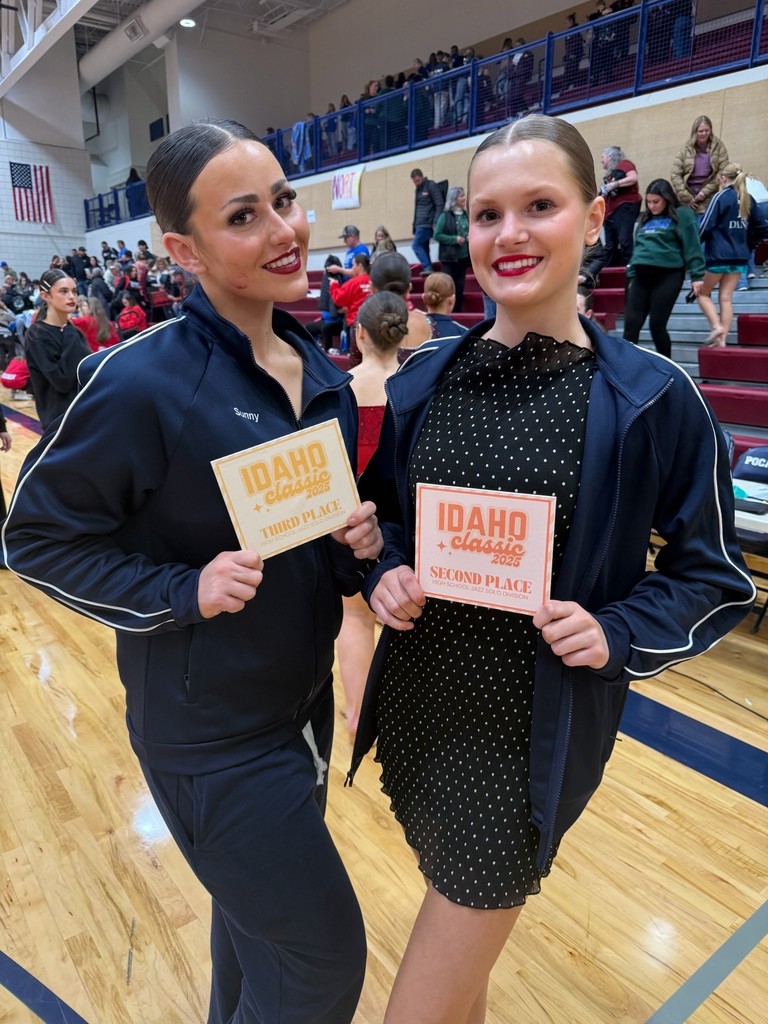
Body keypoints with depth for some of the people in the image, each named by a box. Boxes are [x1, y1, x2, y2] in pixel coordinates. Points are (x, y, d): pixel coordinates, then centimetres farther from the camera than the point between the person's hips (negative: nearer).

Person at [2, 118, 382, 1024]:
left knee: (259, 906, 30)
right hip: (210, 730, -6)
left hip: (305, 702, 7)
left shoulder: (320, 369, -1)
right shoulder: (142, 381, -22)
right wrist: (183, 591, -23)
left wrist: (356, 539, -11)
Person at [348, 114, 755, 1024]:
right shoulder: (422, 378, -2)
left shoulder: (651, 398, -12)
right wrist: (383, 572, -9)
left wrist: (619, 634, -18)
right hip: (415, 703, 4)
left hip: (534, 729, -4)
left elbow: (714, 575, -3)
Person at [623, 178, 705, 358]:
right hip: (641, 276, 6)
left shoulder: (681, 215, 1)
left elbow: (692, 246, -4)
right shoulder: (645, 218, 19)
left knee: (657, 325, -5)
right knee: (631, 324, -5)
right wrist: (631, 275, 22)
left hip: (668, 275, -5)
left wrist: (696, 275, -11)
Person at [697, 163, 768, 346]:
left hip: (718, 255, -6)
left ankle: (716, 326, -11)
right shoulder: (748, 199, 12)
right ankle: (722, 339, 0)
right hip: (740, 257, 6)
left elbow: (706, 226, -13)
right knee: (726, 298, 6)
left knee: (703, 293, 9)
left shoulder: (721, 197, -8)